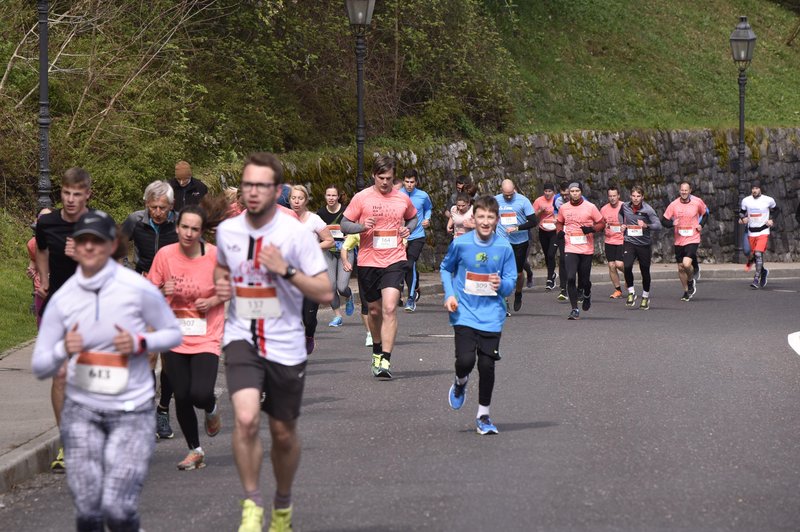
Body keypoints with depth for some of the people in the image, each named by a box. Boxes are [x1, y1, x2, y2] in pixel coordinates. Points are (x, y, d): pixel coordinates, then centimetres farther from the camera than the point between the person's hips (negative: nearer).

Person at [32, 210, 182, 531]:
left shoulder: (138, 289, -8)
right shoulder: (61, 299, -2)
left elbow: (173, 334, 4)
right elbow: (39, 368, 1)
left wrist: (140, 343, -15)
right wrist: (63, 350, -20)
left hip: (131, 411, -2)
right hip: (81, 410, 2)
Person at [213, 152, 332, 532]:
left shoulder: (296, 233, -11)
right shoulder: (227, 230, 1)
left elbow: (325, 293, -11)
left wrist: (285, 270, -23)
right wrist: (220, 284, 1)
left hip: (286, 346, -1)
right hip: (242, 339, 1)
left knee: (283, 433, 11)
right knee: (245, 419, -23)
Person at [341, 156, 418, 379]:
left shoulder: (403, 199, 5)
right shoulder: (362, 198, -1)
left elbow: (413, 217, 24)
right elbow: (344, 224, 2)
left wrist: (408, 229, 2)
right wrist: (362, 226, -18)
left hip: (395, 260, -1)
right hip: (368, 261, 1)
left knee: (389, 308, -17)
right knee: (375, 310, 13)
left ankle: (385, 360, -19)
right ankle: (377, 352, 36)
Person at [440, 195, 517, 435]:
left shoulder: (504, 247, -3)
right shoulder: (460, 243, -5)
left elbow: (511, 284, 4)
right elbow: (445, 269, 12)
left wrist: (502, 284, -19)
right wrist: (449, 294, -1)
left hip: (491, 315, 1)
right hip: (465, 314, -1)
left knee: (487, 365, -2)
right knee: (466, 360, -16)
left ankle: (483, 416, 15)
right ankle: (460, 383, 21)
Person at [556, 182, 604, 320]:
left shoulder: (590, 207, -2)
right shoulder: (563, 208, 6)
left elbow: (602, 223, 4)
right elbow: (559, 222, 23)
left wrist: (592, 229, -14)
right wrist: (560, 231, 2)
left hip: (586, 250, -1)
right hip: (570, 249, 1)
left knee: (584, 280, 6)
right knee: (570, 278, -14)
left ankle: (587, 295, 42)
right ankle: (574, 309, -7)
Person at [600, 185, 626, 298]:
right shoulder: (604, 209, 4)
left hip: (622, 240, -3)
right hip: (609, 241, 3)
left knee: (619, 264, -14)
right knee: (611, 266, 1)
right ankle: (617, 290, 13)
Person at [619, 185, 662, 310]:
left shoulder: (647, 209, -11)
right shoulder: (625, 207, 0)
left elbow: (658, 225, -18)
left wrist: (646, 225, -34)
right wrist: (622, 225, 9)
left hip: (644, 243, -1)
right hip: (629, 242, 1)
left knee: (645, 271, 8)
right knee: (627, 266, -21)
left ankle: (645, 297, 28)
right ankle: (631, 292, -1)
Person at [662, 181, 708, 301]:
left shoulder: (697, 202, -4)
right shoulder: (674, 205, -3)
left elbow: (705, 213, 15)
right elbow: (664, 221, 0)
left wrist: (701, 225, -1)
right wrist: (672, 223, -21)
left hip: (693, 239, -3)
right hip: (679, 241, 3)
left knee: (687, 264, -21)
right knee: (680, 268, 9)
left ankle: (691, 281, 10)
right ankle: (686, 291, 27)